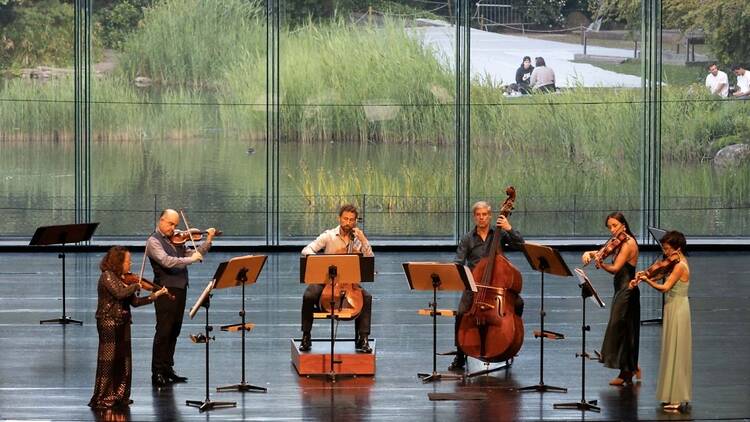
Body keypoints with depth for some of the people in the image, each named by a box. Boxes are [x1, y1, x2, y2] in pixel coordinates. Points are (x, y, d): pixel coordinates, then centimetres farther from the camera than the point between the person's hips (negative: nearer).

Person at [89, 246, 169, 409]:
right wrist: (135, 286, -12)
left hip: (122, 323, 8)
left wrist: (155, 295, 7)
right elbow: (120, 293, -28)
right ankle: (102, 399, -3)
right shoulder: (107, 276, -12)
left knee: (122, 361, 11)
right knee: (108, 362, -7)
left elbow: (134, 301, 12)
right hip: (109, 323, -8)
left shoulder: (122, 278, 12)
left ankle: (118, 396, 20)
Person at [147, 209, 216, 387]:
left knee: (174, 332, 12)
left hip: (179, 289, 8)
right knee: (163, 332, -7)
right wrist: (191, 259, -22)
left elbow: (193, 254, 16)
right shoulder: (154, 241, -8)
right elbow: (166, 261, -24)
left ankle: (167, 369, 20)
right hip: (166, 290, -8)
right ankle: (157, 373, -4)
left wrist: (208, 241, 6)